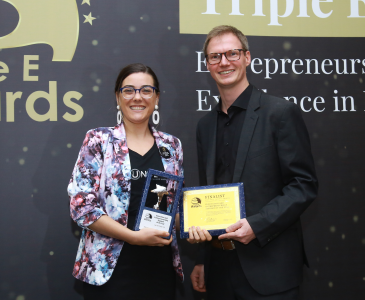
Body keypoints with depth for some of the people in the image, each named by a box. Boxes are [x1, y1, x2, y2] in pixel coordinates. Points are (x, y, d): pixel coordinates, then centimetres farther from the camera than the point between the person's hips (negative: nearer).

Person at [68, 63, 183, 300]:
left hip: (160, 266, 4)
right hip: (111, 268, -3)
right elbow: (81, 206, -9)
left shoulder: (171, 145, 7)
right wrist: (134, 236, -16)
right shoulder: (99, 141, -4)